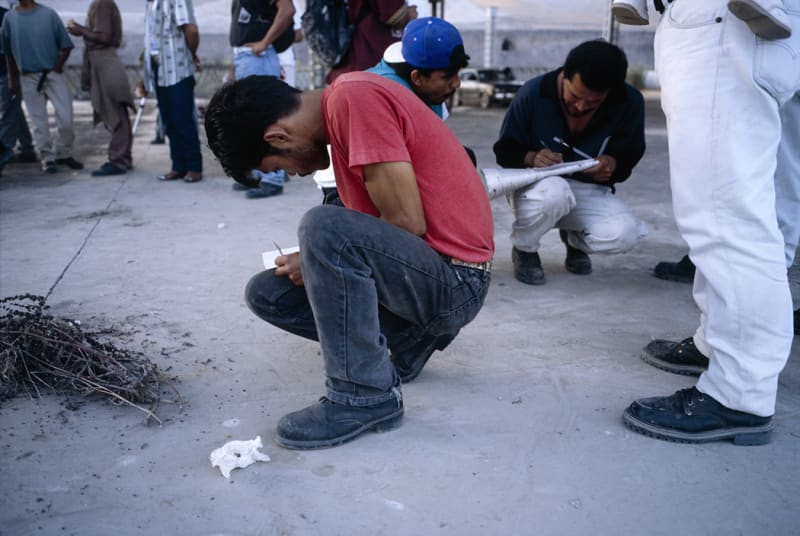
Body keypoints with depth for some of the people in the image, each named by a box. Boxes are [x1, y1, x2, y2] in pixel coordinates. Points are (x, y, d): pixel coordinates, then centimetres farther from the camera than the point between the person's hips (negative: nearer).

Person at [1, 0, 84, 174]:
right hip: (28, 78, 1)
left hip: (53, 74, -1)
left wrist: (57, 67, -7)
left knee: (65, 119, -4)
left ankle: (63, 154, 17)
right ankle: (47, 158, 15)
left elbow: (66, 46, 1)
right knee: (39, 122, 4)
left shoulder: (49, 14, -1)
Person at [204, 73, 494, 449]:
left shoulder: (356, 97, -17)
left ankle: (364, 396, -16)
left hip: (455, 281, -9)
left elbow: (407, 224, -21)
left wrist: (318, 259, -9)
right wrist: (318, 260, 4)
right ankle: (410, 337, 8)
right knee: (266, 293, 5)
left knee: (323, 227, -31)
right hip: (418, 272, 10)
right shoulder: (340, 111, 12)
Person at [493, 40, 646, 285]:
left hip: (588, 190, 3)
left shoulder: (630, 103, -12)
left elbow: (629, 155, 3)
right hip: (535, 185, -2)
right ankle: (523, 248, -5)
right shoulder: (534, 92, -17)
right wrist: (531, 158, -30)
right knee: (554, 192, -41)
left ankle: (575, 240, 11)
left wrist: (613, 164, -22)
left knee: (624, 233, -29)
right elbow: (504, 150, -8)